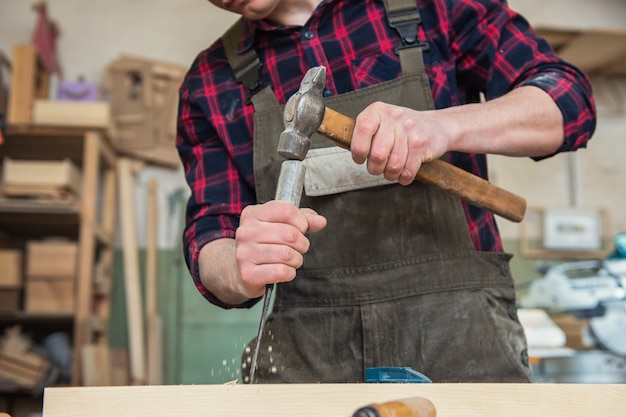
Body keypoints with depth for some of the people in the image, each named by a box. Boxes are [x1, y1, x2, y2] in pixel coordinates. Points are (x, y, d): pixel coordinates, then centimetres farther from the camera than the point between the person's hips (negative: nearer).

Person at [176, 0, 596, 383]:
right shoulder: (210, 82, 11)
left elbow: (570, 101, 3)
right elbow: (211, 242, 7)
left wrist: (447, 125, -16)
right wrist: (239, 271, -18)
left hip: (458, 332, -1)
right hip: (306, 353, 2)